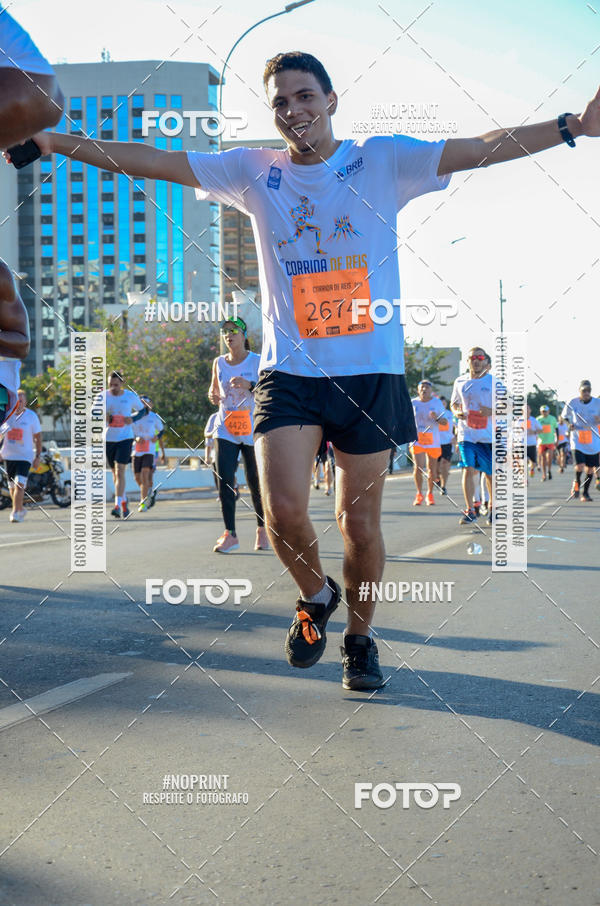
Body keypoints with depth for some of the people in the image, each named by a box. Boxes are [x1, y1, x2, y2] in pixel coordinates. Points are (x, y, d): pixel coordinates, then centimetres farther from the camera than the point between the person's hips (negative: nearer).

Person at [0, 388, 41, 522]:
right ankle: (20, 509, 31)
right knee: (12, 486, 12)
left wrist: (38, 457, -3)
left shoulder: (31, 416, -4)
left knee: (19, 484, -18)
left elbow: (38, 437, 1)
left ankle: (15, 512, -16)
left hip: (25, 456, -3)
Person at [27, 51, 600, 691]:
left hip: (371, 372, -1)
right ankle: (316, 596, 20)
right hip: (289, 370, 1)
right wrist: (55, 143, 0)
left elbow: (481, 149, -5)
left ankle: (360, 636, 29)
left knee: (360, 520, 5)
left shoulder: (382, 160, 2)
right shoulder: (254, 172, 7)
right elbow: (152, 161, 5)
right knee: (284, 511, -13)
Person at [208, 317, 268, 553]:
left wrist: (250, 386, -23)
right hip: (225, 429, 3)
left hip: (252, 430, -2)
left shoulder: (257, 361, -3)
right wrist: (213, 395, -2)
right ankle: (230, 534, -4)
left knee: (255, 483, 5)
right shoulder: (219, 362, 8)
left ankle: (262, 529, 24)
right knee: (224, 481, -8)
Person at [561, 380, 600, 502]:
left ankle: (585, 492, 23)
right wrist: (569, 424, -9)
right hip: (577, 439, -2)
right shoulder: (572, 402, -4)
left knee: (590, 468, 5)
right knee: (579, 466, -16)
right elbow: (564, 416, 11)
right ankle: (577, 483, 17)